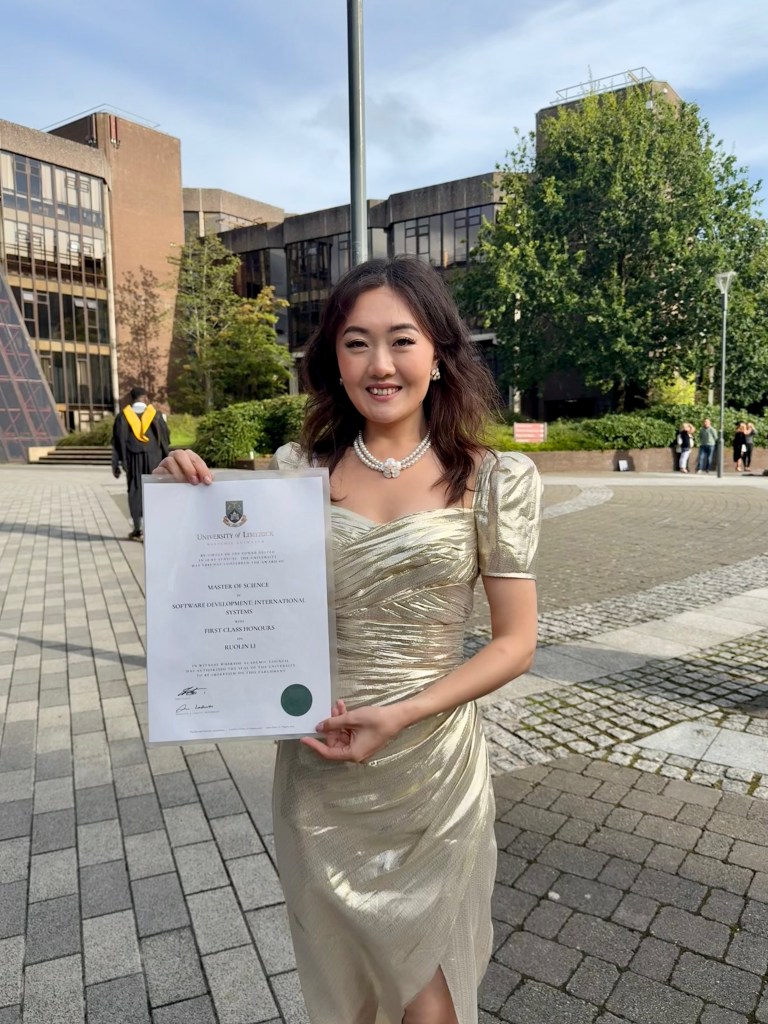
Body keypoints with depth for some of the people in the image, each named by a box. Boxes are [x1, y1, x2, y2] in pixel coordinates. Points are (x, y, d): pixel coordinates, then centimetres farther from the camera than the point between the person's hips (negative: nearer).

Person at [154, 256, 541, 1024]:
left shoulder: (493, 480, -8)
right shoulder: (299, 470, -3)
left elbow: (515, 643, -5)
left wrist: (399, 714, -16)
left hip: (432, 771, -1)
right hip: (317, 770, 2)